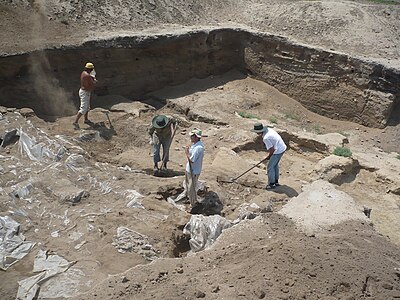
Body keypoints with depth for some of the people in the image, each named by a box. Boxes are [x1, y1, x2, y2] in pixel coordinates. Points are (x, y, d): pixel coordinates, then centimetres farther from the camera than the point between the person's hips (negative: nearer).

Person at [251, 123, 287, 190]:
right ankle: (276, 181, 37)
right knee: (275, 165, 24)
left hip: (278, 151, -10)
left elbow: (272, 149, -20)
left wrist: (269, 156, -1)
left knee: (270, 167, 4)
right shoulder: (268, 129, 1)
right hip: (283, 148, 10)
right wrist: (269, 149, 15)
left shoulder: (265, 138, -25)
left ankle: (271, 184, 15)